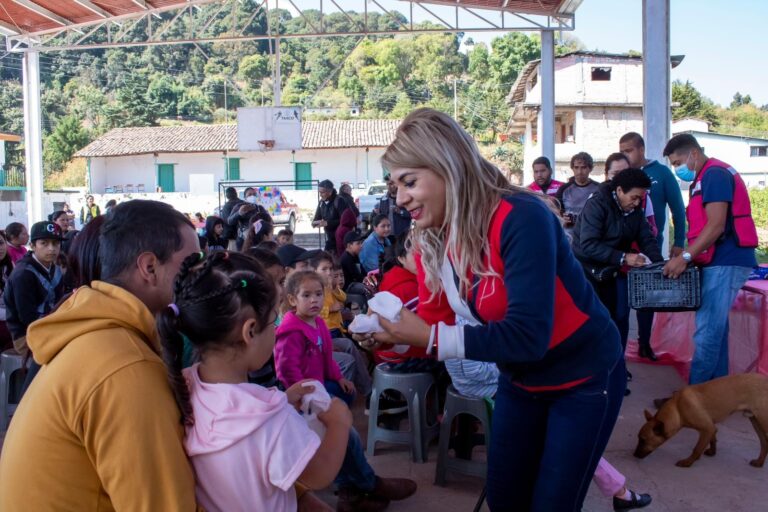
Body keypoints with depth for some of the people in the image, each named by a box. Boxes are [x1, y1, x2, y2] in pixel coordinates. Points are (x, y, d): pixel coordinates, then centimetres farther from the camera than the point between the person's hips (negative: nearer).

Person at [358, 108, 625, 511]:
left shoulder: (520, 219, -32)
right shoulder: (430, 240, -10)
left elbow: (528, 335, -36)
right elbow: (434, 322, -6)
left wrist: (429, 337, -38)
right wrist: (387, 332, -25)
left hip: (584, 379, -6)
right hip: (520, 381, 7)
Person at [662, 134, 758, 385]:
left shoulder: (714, 174, -13)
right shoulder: (705, 178, 19)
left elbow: (716, 226, -21)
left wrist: (685, 257, -23)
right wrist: (685, 255, 12)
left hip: (725, 262, -11)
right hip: (721, 261, 11)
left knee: (706, 332, -9)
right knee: (715, 327, 14)